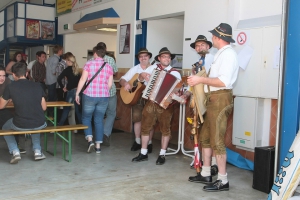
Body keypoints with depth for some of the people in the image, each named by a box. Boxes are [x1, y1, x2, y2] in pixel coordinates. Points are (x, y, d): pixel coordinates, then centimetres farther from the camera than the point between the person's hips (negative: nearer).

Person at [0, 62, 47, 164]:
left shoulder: (11, 87, -3)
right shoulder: (37, 86, 4)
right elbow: (44, 107, 8)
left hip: (20, 125, -2)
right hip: (40, 124, 2)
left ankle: (15, 152, 14)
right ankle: (37, 151, 28)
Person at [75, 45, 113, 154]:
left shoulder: (89, 64, -3)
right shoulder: (108, 66, 5)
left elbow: (82, 80, -6)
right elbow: (110, 84, 3)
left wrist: (77, 93, 2)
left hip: (89, 95, -2)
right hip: (104, 97, 3)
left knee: (86, 118, 14)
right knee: (99, 120, 10)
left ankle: (90, 140, -2)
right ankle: (98, 146, 10)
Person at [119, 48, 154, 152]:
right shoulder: (135, 69, 11)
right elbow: (122, 79, 8)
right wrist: (125, 84, -15)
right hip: (137, 96, 2)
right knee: (137, 117, -2)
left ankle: (149, 143, 10)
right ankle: (137, 141, 13)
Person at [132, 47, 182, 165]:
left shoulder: (175, 73, 2)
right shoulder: (153, 68, 10)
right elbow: (140, 78, 14)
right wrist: (143, 75, -9)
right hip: (151, 102, 3)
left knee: (165, 128, 1)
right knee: (145, 127, 5)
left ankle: (162, 155, 13)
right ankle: (143, 153, 16)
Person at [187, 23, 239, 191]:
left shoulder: (228, 54, -13)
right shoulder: (222, 53, 18)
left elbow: (224, 82, -23)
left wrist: (201, 79, -20)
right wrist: (202, 78, 14)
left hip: (220, 99, -10)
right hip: (215, 99, 10)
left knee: (217, 140, -6)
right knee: (206, 137, 15)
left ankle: (223, 181, 3)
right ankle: (206, 174, 25)